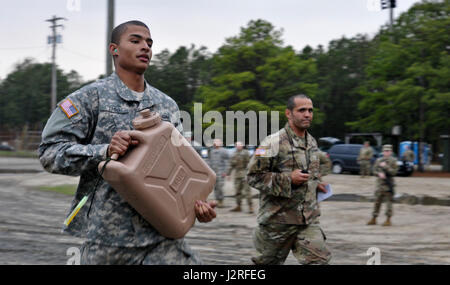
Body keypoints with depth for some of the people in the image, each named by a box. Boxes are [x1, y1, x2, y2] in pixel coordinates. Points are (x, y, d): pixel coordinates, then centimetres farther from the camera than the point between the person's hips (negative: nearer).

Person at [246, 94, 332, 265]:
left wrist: (315, 183, 8)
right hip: (278, 219, -5)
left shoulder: (312, 142, 12)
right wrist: (289, 179, -22)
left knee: (319, 260, -6)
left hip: (308, 219, 6)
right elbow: (253, 176, -16)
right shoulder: (274, 142, -13)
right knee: (268, 262, 11)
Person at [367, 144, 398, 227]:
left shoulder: (393, 161, -1)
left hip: (388, 184, -4)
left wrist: (385, 166, -16)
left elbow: (394, 172, -9)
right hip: (380, 183, 4)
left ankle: (388, 220, 4)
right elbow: (374, 171, 8)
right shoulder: (378, 160, 10)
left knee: (389, 202, -2)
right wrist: (379, 173, -12)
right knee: (377, 201, 7)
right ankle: (374, 219, 14)